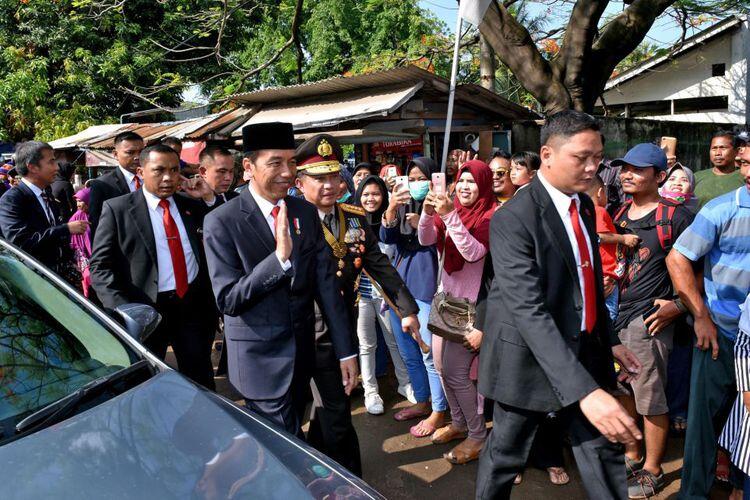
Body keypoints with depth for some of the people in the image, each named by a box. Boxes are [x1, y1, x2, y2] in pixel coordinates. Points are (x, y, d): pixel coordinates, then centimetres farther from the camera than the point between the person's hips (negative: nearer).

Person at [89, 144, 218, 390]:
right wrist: (122, 310, -17)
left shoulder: (190, 204, 7)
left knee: (202, 382, 13)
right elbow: (99, 266, -6)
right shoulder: (117, 209, -4)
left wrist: (209, 197, -5)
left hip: (193, 305, 3)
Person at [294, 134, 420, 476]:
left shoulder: (355, 218, 3)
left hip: (346, 327, 7)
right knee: (337, 413, 1)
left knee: (331, 404, 23)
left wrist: (407, 309, 1)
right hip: (316, 332, -6)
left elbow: (380, 265, 3)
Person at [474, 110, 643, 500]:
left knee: (605, 449, 16)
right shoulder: (513, 220, -22)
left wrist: (611, 341, 12)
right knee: (505, 455, 12)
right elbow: (528, 310, -30)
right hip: (531, 358, -7)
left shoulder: (584, 205, 5)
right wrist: (584, 391, -37)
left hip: (585, 351, 7)